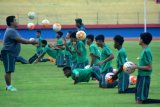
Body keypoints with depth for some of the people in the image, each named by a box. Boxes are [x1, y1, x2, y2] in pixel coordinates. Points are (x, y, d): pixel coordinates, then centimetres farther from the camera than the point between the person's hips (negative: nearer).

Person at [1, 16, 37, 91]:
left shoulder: (13, 31, 15)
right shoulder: (11, 31, -19)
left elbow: (20, 40, 17)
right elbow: (20, 40, -23)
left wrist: (30, 42, 6)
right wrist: (31, 42, -15)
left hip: (12, 54, 11)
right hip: (8, 53, -11)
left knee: (9, 70, 13)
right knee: (8, 70, -7)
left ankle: (9, 86, 17)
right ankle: (9, 86, -5)